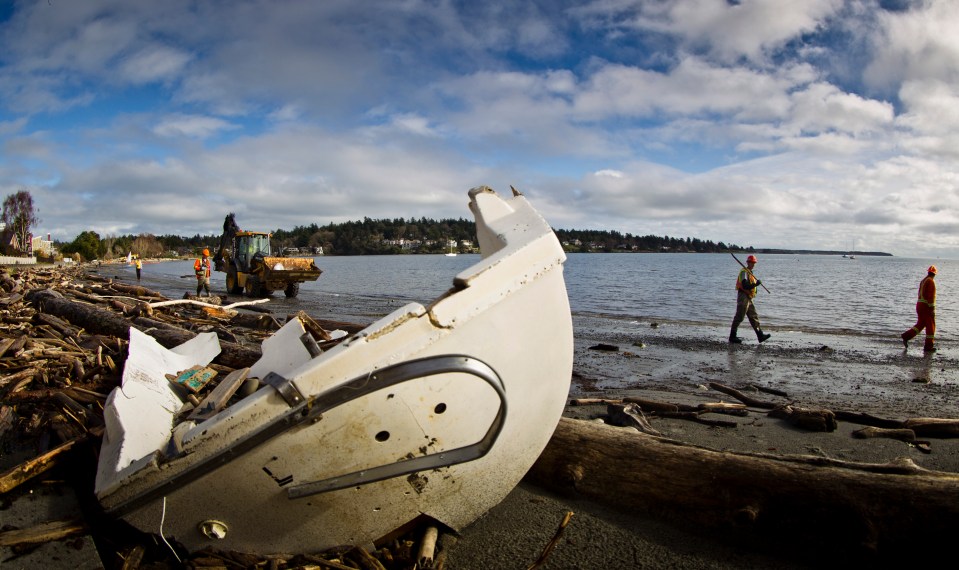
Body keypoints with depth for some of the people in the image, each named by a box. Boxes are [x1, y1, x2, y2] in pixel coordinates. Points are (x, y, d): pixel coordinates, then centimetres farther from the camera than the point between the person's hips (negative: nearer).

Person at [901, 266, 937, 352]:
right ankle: (928, 346, 2)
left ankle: (906, 336, 2)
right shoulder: (931, 281, -13)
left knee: (920, 324, 14)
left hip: (919, 304, 8)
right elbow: (931, 296, -19)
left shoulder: (923, 281, 14)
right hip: (926, 306, -8)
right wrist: (932, 309, -19)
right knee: (931, 326, 0)